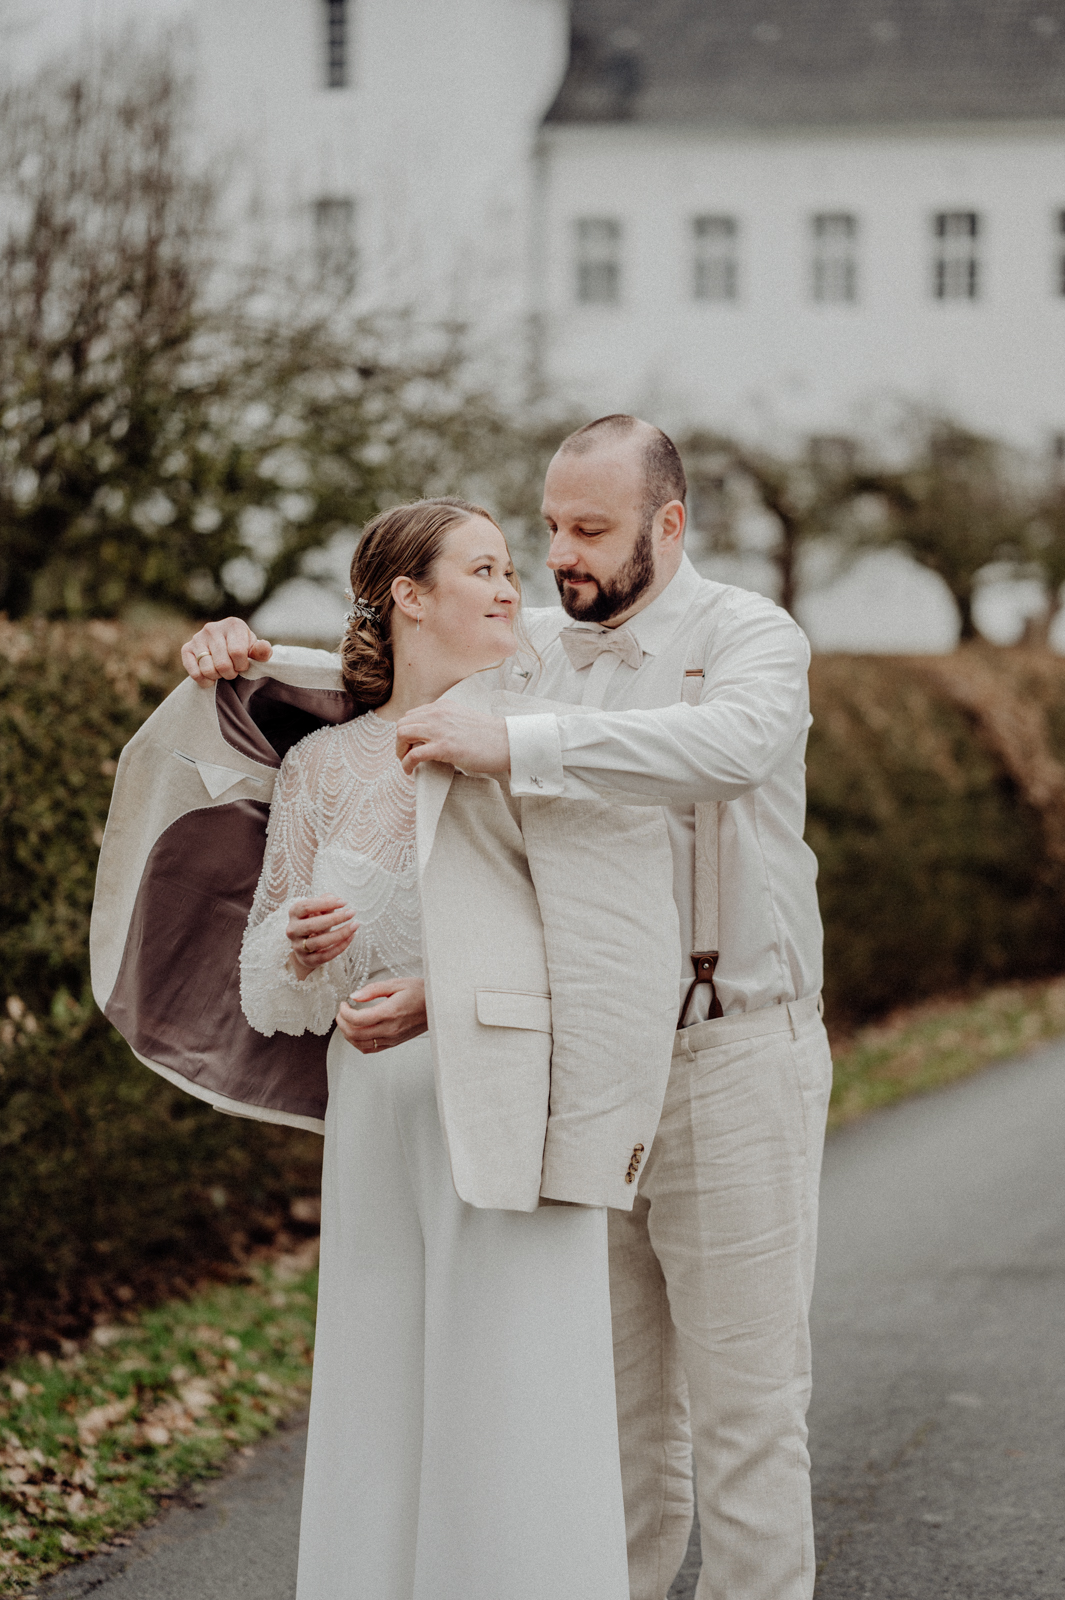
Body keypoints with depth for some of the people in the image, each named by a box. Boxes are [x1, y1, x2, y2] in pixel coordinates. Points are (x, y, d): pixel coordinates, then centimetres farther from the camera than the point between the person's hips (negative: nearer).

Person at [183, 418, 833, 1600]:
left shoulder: (747, 638, -11)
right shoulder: (530, 650, 8)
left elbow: (730, 744, -34)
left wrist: (515, 747, -43)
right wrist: (248, 661, -7)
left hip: (731, 1061, -6)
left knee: (744, 1397, 0)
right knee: (613, 1392, 13)